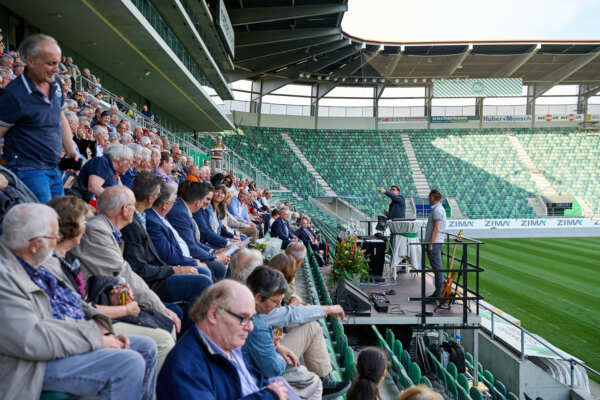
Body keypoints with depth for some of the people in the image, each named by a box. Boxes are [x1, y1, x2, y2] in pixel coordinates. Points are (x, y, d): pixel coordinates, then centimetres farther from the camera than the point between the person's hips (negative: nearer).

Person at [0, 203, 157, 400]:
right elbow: (31, 340, -28)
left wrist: (103, 330, -1)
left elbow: (72, 302, 15)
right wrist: (95, 337, -20)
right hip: (40, 365, -10)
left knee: (146, 347, 8)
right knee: (129, 363, -25)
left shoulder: (32, 266, 8)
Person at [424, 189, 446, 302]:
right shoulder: (437, 208, 17)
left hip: (434, 242, -10)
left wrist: (431, 244, -20)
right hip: (435, 242, 10)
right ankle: (439, 292, 20)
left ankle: (440, 294, -3)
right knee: (437, 268, 13)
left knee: (437, 268, -6)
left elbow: (436, 229, -20)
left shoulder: (438, 210, -15)